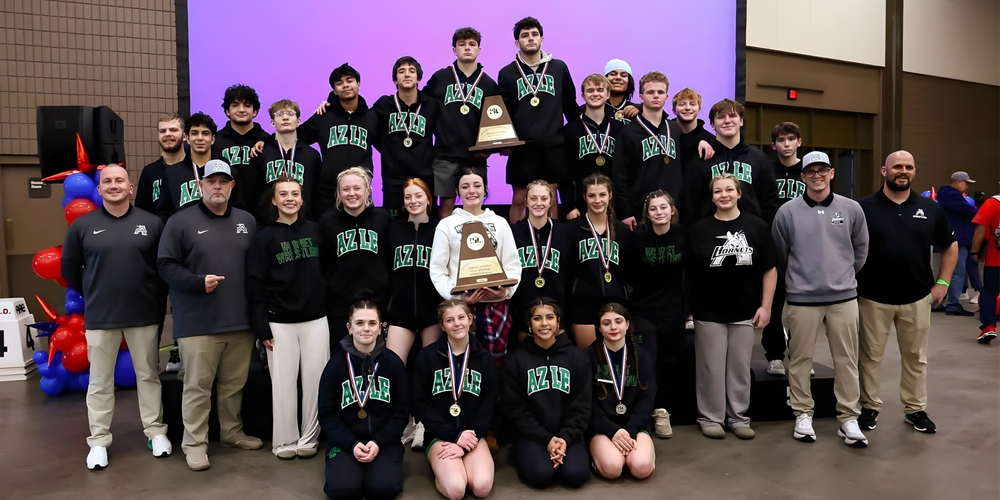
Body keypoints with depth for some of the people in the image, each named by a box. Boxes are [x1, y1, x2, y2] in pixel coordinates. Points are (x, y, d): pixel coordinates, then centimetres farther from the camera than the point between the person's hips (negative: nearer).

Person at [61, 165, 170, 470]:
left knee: (148, 376, 11)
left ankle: (156, 431, 23)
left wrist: (156, 298, 6)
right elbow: (69, 269, 9)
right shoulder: (82, 225, -1)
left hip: (144, 314, 0)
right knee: (100, 382, 9)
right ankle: (99, 441, 21)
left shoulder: (152, 223, -2)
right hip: (99, 317, 0)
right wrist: (93, 295, 12)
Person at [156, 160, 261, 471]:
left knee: (234, 384, 14)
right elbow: (165, 265, -4)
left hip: (241, 320, 4)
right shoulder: (181, 222, -1)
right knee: (198, 386, 3)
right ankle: (194, 443, 16)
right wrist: (198, 282, -17)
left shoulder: (247, 221, 12)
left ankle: (232, 433, 30)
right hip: (198, 323, -4)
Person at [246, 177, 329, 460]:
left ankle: (309, 438, 18)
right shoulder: (264, 238, 0)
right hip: (279, 322, -2)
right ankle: (285, 440, 18)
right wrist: (262, 327, -8)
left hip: (316, 319, 2)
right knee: (283, 382, 3)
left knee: (315, 380, 4)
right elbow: (255, 286, -2)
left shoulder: (316, 231, 6)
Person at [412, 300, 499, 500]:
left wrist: (467, 440, -15)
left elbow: (489, 405, -1)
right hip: (440, 435, -2)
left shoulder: (484, 358, 4)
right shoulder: (427, 356, -3)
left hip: (472, 434, 2)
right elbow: (421, 404, -5)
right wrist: (454, 436, -14)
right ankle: (441, 469, 7)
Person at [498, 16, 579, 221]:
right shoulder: (507, 73, 4)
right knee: (519, 199, 3)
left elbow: (570, 106, 14)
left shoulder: (559, 68, 7)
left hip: (554, 146, 1)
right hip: (522, 147, -1)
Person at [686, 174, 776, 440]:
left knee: (740, 367, 11)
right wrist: (688, 306, -3)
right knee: (711, 367, 6)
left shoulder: (756, 226, 0)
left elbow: (769, 269, 3)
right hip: (709, 312, -1)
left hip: (745, 311, 1)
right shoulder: (699, 230, -1)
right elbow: (687, 271, 1)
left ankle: (738, 417, 25)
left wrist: (765, 306, -2)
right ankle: (710, 417, 20)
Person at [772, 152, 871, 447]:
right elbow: (779, 256, 7)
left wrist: (843, 276, 14)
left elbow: (860, 250, 15)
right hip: (802, 299, -2)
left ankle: (848, 418, 18)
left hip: (844, 297, 2)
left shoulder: (852, 209, 3)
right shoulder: (787, 212, -3)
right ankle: (803, 414, 20)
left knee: (846, 360, 6)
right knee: (800, 359, 5)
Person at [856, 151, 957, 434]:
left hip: (917, 299, 3)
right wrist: (852, 283, -7)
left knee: (915, 357, 13)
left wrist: (942, 283, 5)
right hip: (873, 298, -2)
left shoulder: (930, 209, 5)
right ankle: (870, 407, 21)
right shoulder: (864, 208, -4)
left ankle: (915, 409, 27)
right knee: (870, 355, 7)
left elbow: (950, 246, 14)